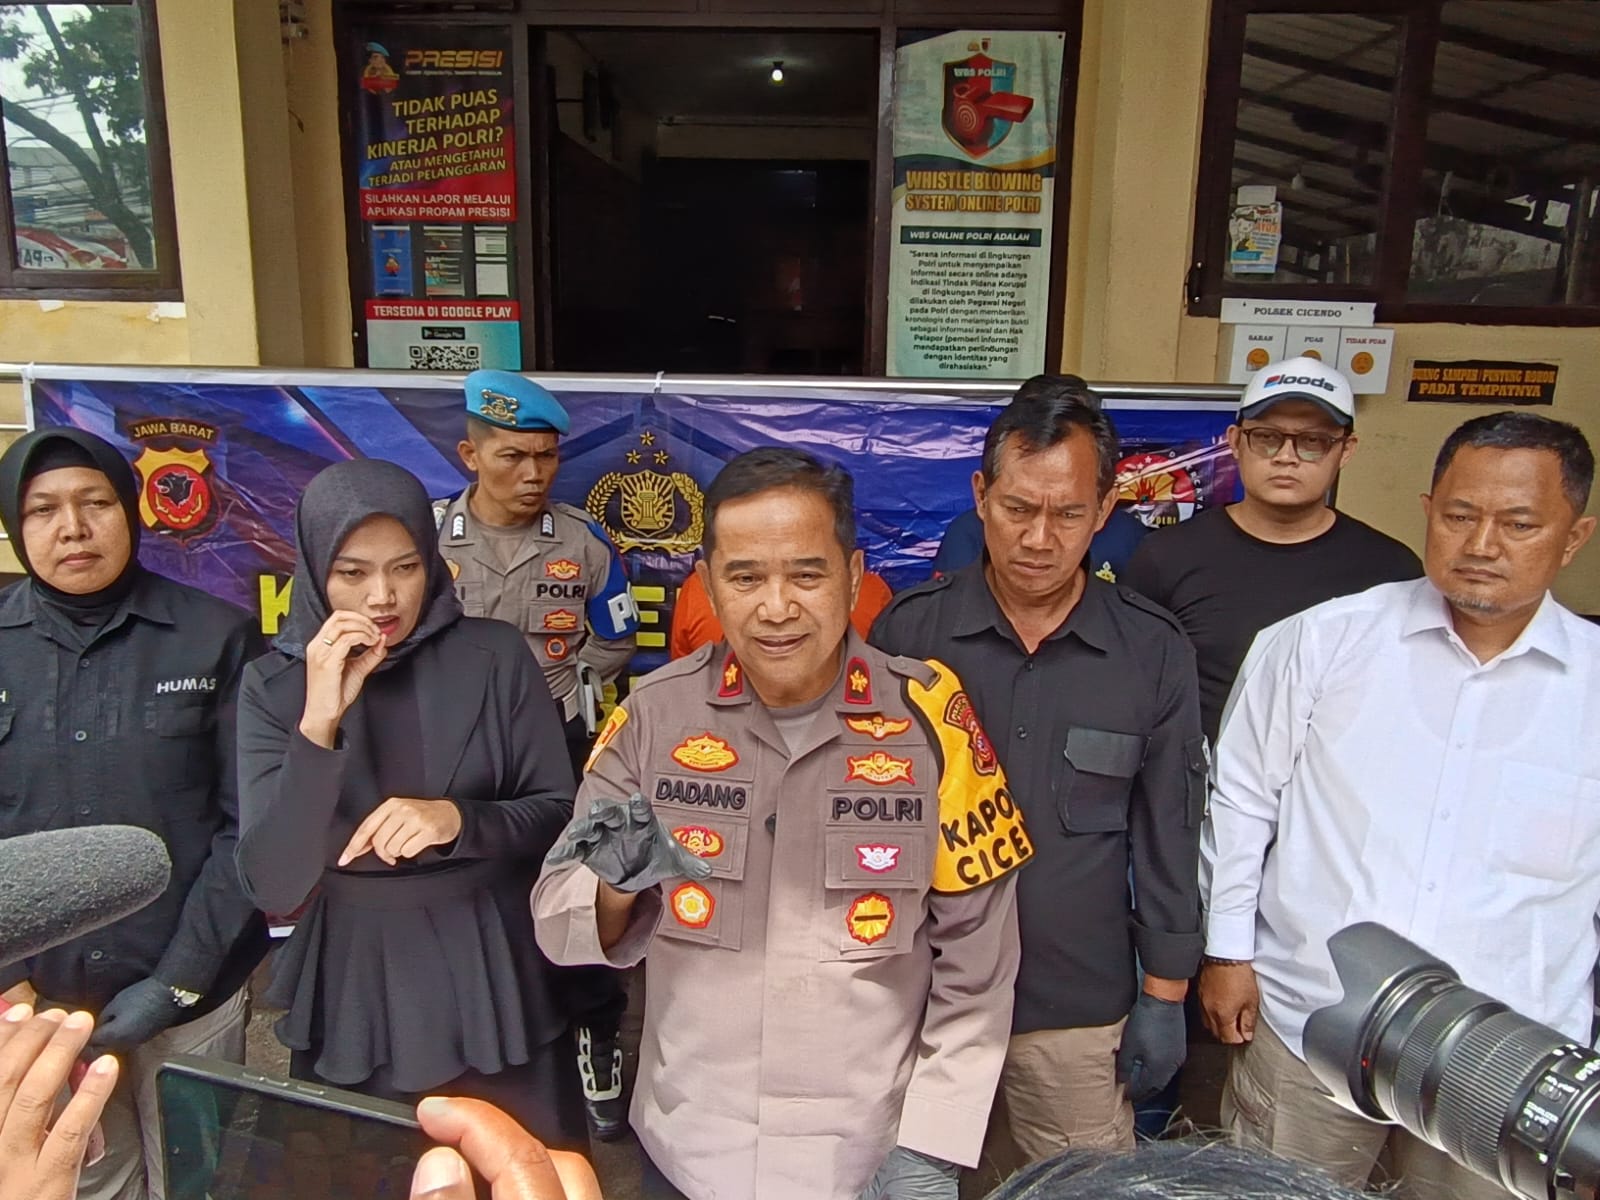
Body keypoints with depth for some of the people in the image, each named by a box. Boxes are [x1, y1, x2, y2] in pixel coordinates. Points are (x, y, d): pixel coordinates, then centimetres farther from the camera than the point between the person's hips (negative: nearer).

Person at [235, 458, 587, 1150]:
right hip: (354, 989, 1)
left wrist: (457, 819, -23)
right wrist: (319, 719, -24)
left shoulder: (495, 657, -9)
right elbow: (272, 888, -13)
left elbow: (560, 814, -5)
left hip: (493, 979, 0)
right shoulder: (273, 683, -6)